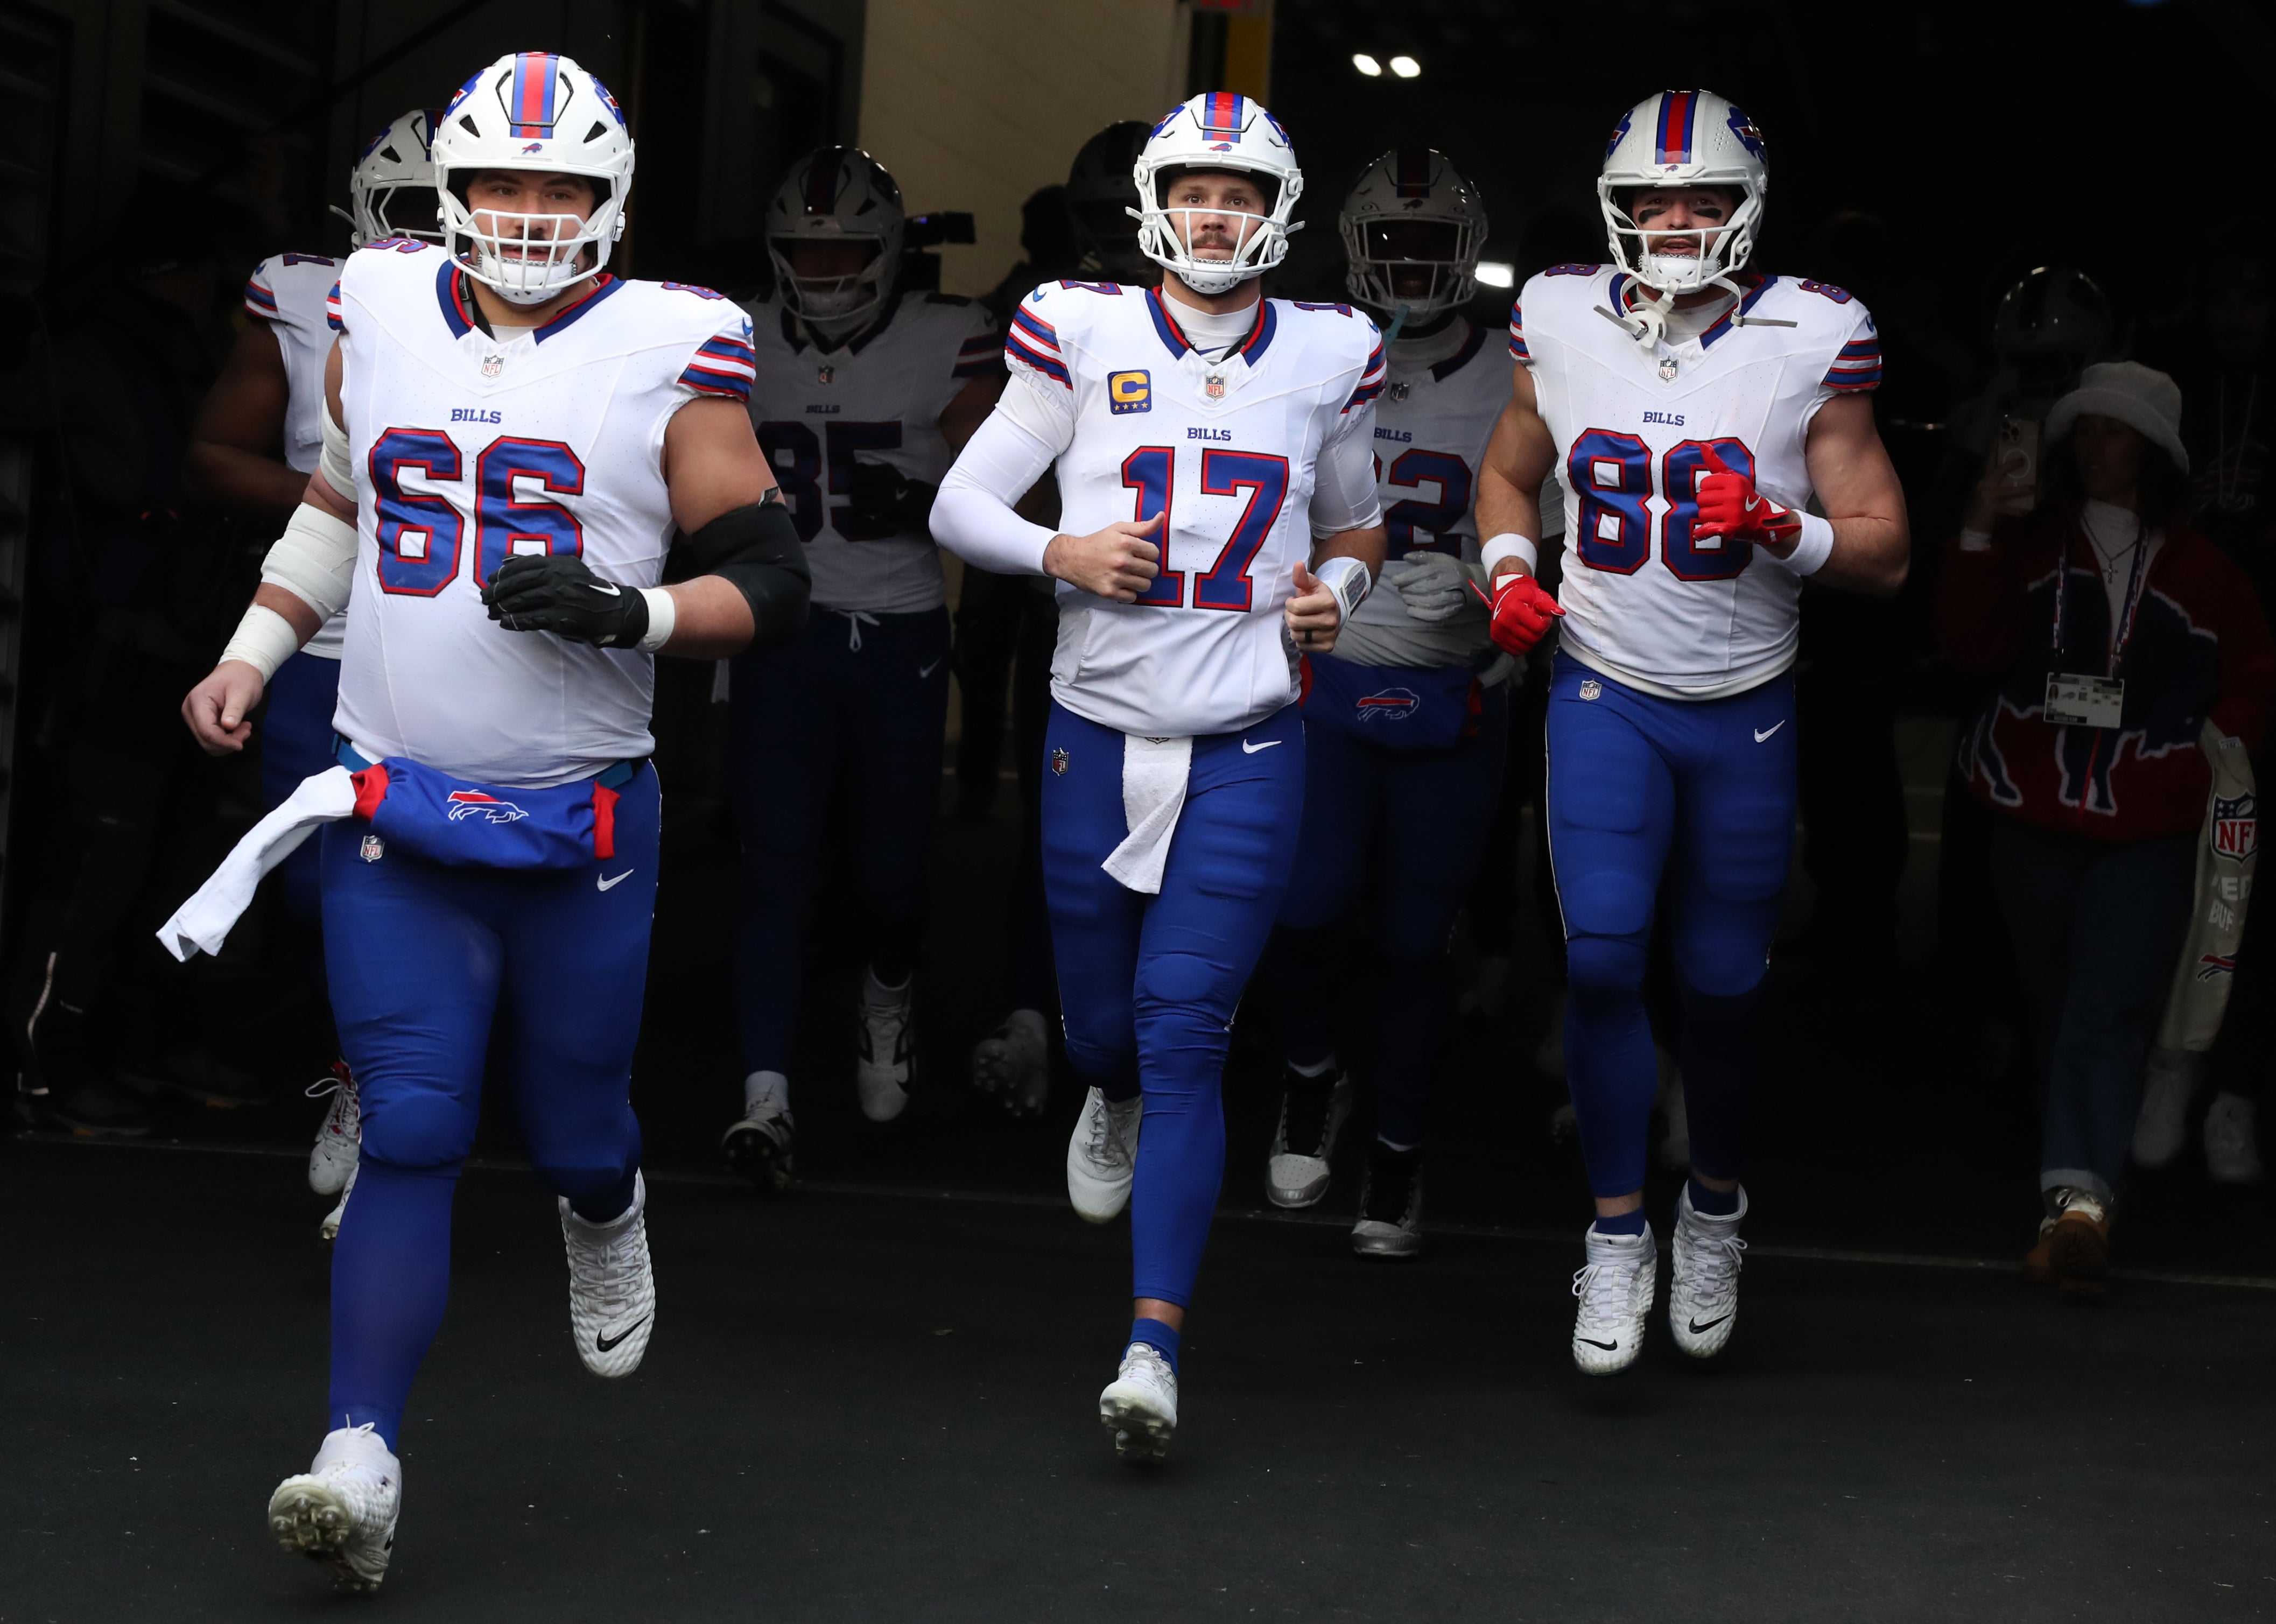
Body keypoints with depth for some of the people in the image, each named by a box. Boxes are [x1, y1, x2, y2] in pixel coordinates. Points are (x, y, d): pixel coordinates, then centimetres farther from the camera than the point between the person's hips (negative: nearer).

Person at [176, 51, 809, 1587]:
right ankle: (363, 1459, -10)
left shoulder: (668, 352, -5)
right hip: (394, 819, 1)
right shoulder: (381, 314, 6)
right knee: (411, 1136, -8)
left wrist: (629, 613, -20)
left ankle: (607, 1209, 48)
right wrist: (251, 656, 16)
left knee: (573, 1127, 10)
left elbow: (772, 580, -3)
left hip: (583, 822, -1)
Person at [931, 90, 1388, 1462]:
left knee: (1185, 1040, -9)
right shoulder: (1086, 338, -2)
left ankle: (1156, 1348, -11)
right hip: (1101, 732, 1)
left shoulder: (1325, 359, 3)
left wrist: (1334, 597, -3)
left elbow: (1357, 525, 19)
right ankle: (1114, 1102, 52)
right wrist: (1060, 552, -16)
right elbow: (961, 504, 3)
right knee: (1105, 1020, 13)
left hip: (1249, 749, -1)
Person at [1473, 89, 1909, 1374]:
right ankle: (1620, 1234, 2)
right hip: (1607, 697, 1)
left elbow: (1884, 554, -5)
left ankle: (1714, 1207, 33)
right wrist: (1512, 571, -1)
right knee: (1602, 960, -13)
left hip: (1746, 711, 0)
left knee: (1726, 985, 8)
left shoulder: (1808, 341, -9)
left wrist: (1780, 529, -23)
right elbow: (1509, 475, 17)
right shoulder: (1563, 325, -2)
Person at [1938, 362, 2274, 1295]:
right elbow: (1971, 646, -5)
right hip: (2034, 821, 2)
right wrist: (1979, 534, -14)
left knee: (2109, 1014, -14)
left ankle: (2080, 1199, -24)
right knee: (2053, 1007, 9)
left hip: (2149, 833, -2)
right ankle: (2078, 1194, 19)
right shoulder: (2029, 544, 8)